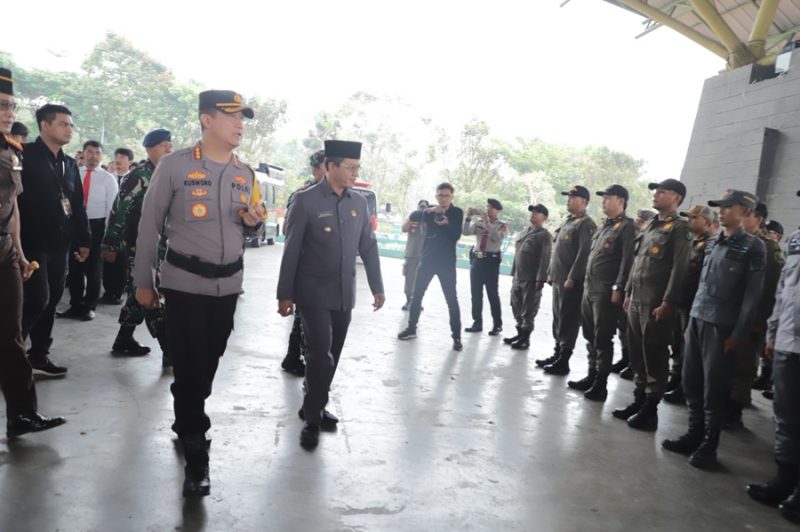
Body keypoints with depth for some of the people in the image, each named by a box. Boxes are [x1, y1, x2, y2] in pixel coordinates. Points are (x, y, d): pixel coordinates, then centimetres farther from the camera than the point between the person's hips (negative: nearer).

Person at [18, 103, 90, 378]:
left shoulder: (69, 164, 15)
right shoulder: (25, 156, -7)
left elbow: (78, 205, 18)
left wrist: (83, 239, 13)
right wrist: (21, 241, -19)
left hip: (59, 244, 7)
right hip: (33, 243, -7)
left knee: (51, 301, 10)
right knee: (37, 299, -10)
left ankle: (38, 356, 20)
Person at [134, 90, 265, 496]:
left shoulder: (245, 173, 7)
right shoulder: (174, 165, -9)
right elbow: (150, 225, -4)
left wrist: (253, 223, -7)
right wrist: (143, 281, -3)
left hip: (227, 285, 5)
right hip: (184, 284, -5)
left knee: (208, 364, 16)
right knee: (190, 367, -2)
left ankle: (186, 425, 38)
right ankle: (195, 451, 11)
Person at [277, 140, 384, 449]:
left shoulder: (359, 203, 6)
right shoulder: (305, 200, -8)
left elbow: (368, 247, 11)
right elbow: (291, 250, -7)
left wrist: (377, 286, 9)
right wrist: (285, 293, -7)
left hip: (344, 295, 5)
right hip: (314, 294, -5)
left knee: (331, 356, 12)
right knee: (320, 356, -8)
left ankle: (313, 408, 30)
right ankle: (312, 419, 10)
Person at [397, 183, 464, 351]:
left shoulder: (457, 213, 0)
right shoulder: (431, 211, 8)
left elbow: (457, 235, -11)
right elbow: (413, 216, -9)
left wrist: (446, 224, -29)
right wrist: (429, 211, -26)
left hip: (447, 262, -3)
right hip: (427, 259, 3)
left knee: (452, 299, -4)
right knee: (417, 295, 8)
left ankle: (456, 336, 0)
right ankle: (411, 328, 21)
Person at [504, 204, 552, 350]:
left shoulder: (544, 235, -8)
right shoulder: (524, 231, 16)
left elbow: (545, 259, -15)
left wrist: (540, 279, -21)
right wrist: (513, 273, 18)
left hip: (531, 280, -8)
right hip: (518, 278, 8)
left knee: (528, 310, -1)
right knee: (517, 308, 14)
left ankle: (525, 338, 8)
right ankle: (520, 333, 27)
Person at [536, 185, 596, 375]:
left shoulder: (586, 224, -10)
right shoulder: (567, 222, 18)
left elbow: (584, 254, -18)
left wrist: (572, 278, -21)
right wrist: (551, 274, 17)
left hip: (571, 282, -9)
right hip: (558, 280, 9)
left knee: (568, 322, -3)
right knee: (558, 319, 14)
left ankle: (564, 361, 3)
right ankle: (557, 354, 24)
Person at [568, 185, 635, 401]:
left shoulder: (627, 226, -9)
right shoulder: (604, 226, 18)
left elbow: (627, 260, -16)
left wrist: (618, 289, -20)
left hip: (607, 292, -8)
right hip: (589, 289, 9)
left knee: (603, 339, -2)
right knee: (590, 337, 14)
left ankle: (601, 384, 7)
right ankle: (591, 376, 24)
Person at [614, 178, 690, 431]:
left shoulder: (679, 228, -7)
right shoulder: (650, 226, 17)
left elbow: (679, 269, -14)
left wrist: (667, 303, -19)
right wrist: (628, 292, 16)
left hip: (656, 304, -8)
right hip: (636, 301, 8)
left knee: (655, 356, 0)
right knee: (637, 354, 12)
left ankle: (650, 410, 8)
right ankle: (638, 400, 23)